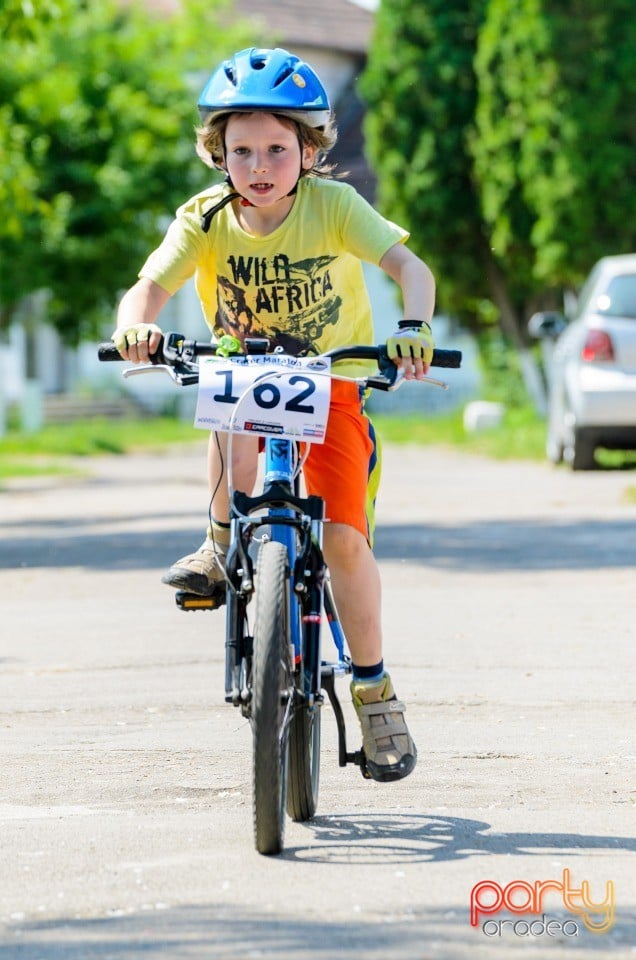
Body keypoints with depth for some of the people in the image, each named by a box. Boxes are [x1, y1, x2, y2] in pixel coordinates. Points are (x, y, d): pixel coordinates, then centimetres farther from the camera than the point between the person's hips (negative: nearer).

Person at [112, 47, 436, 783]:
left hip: (332, 385, -1)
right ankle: (224, 546, -13)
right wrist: (136, 325, -49)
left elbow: (409, 265, -28)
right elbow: (150, 285, -25)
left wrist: (413, 328, -48)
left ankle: (374, 691, 3)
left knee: (344, 536, -15)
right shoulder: (206, 219, -15)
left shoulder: (333, 206, -19)